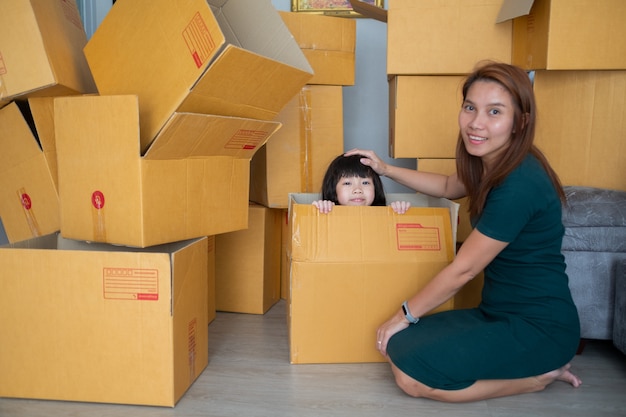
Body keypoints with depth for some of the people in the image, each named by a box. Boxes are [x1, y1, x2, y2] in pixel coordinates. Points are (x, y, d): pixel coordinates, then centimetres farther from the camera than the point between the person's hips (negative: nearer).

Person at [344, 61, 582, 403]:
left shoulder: (519, 185, -25)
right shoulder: (496, 166, 3)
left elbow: (462, 269, -19)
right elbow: (448, 187, 25)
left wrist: (405, 314, -6)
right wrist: (386, 169, 19)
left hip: (539, 326, -9)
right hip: (500, 312, 9)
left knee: (411, 374, -18)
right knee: (399, 345, 2)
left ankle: (537, 375, -1)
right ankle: (536, 363, 9)